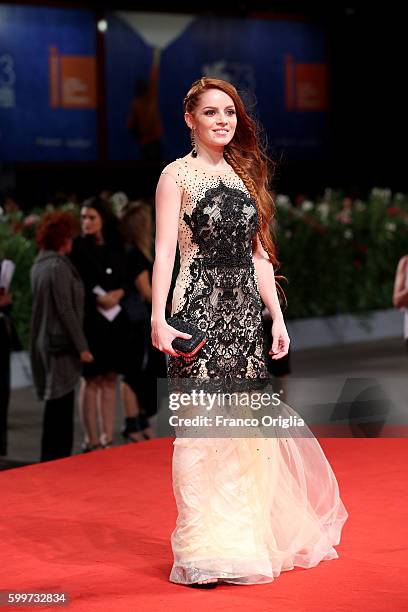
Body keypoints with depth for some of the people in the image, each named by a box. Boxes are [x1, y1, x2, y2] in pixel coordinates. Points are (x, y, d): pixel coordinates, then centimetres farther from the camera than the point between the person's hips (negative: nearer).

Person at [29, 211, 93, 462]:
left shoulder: (39, 264, 11)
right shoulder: (58, 267, -17)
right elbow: (66, 309, -18)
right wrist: (82, 346, -14)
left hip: (44, 341, 9)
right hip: (61, 344, -9)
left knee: (56, 405, 16)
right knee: (61, 406, -3)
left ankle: (52, 459, 22)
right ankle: (57, 457, 1)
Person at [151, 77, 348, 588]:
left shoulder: (245, 174, 17)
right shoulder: (177, 175, 0)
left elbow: (259, 254, 17)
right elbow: (164, 251, -8)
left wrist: (277, 316, 11)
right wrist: (158, 319, -19)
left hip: (245, 311, 6)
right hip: (199, 310, -6)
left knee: (247, 425, 6)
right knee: (201, 426, -7)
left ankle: (250, 539, 17)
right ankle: (205, 552, -2)